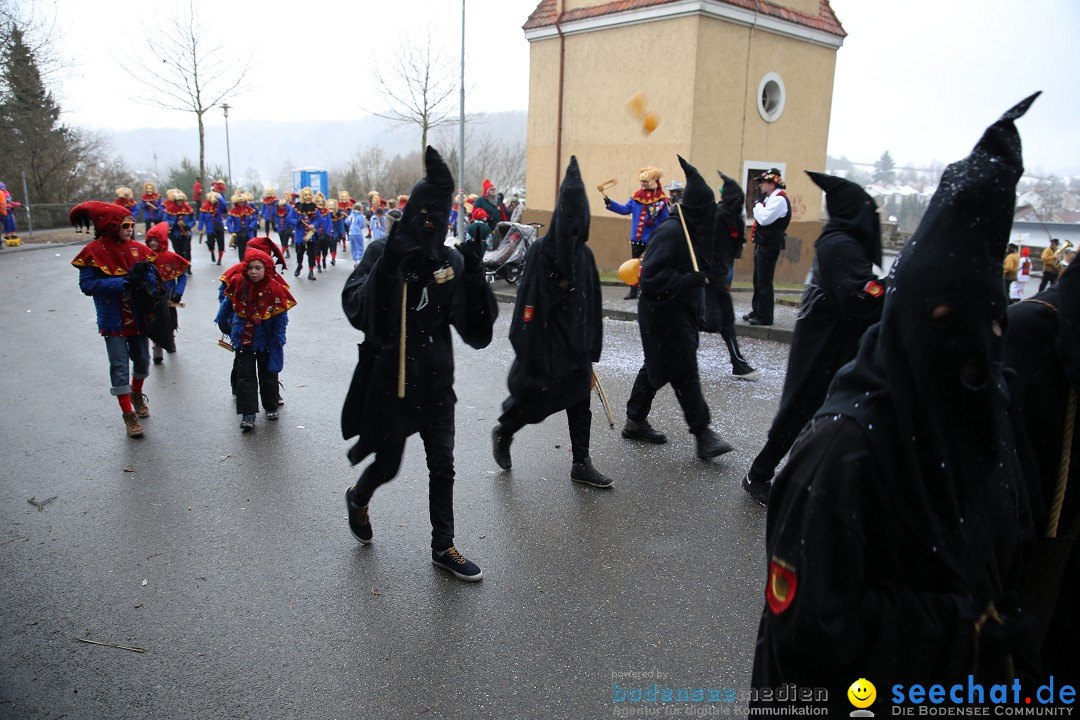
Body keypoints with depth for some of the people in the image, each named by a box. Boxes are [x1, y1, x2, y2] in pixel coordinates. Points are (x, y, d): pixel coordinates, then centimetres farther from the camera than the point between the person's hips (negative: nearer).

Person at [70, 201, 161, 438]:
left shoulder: (138, 249, 2)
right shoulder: (94, 252, -11)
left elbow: (153, 278, 2)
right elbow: (87, 284, -17)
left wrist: (143, 273, -23)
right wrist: (124, 281, -25)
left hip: (138, 317, 4)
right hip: (114, 320, -4)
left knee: (143, 361, 16)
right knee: (120, 367, -1)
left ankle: (137, 394, 43)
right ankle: (129, 414, 9)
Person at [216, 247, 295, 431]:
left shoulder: (275, 289, -18)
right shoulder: (238, 284, -11)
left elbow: (281, 318, -12)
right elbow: (226, 304, 7)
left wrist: (279, 341, -12)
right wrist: (223, 324, 18)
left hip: (265, 340, -1)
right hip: (243, 339, 1)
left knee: (268, 374, 14)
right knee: (245, 375, 0)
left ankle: (271, 407, 32)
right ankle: (248, 415, 2)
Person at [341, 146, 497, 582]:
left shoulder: (453, 261, -1)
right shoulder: (383, 253, -8)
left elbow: (475, 330, -6)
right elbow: (356, 311, -21)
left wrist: (475, 279, -20)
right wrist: (388, 266, -33)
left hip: (435, 378, 3)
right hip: (389, 377, -3)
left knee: (442, 464, 9)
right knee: (388, 463, 10)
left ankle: (443, 547, 26)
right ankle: (358, 498, 46)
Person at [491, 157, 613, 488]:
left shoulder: (584, 254, 4)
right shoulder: (541, 251, -13)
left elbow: (592, 306, 9)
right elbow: (529, 304, -16)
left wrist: (590, 351, 10)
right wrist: (527, 356, -18)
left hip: (576, 345, 6)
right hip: (546, 343, -6)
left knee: (580, 405, 10)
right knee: (532, 399, 7)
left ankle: (581, 464, 22)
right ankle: (502, 434, 35)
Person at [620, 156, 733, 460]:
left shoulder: (693, 230, 10)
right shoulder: (670, 231, -19)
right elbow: (651, 276, -25)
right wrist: (689, 280, -27)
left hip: (681, 312, 10)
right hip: (665, 314, -10)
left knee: (656, 367, 16)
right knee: (684, 372, -5)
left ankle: (636, 422, 27)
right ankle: (703, 434, 2)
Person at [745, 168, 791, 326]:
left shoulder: (779, 199, -14)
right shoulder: (769, 199, 17)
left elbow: (764, 219, -23)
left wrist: (758, 203, -11)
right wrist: (758, 204, 4)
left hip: (769, 246, -10)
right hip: (762, 244, 10)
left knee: (764, 282, -8)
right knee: (758, 280, 15)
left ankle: (765, 316, -4)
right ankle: (756, 311, 23)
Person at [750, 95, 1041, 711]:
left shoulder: (979, 417, -6)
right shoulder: (846, 445, -29)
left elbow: (1007, 560, 9)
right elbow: (814, 617, -28)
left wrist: (999, 635, -1)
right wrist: (966, 631, -20)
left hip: (963, 683, 7)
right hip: (850, 691, -6)